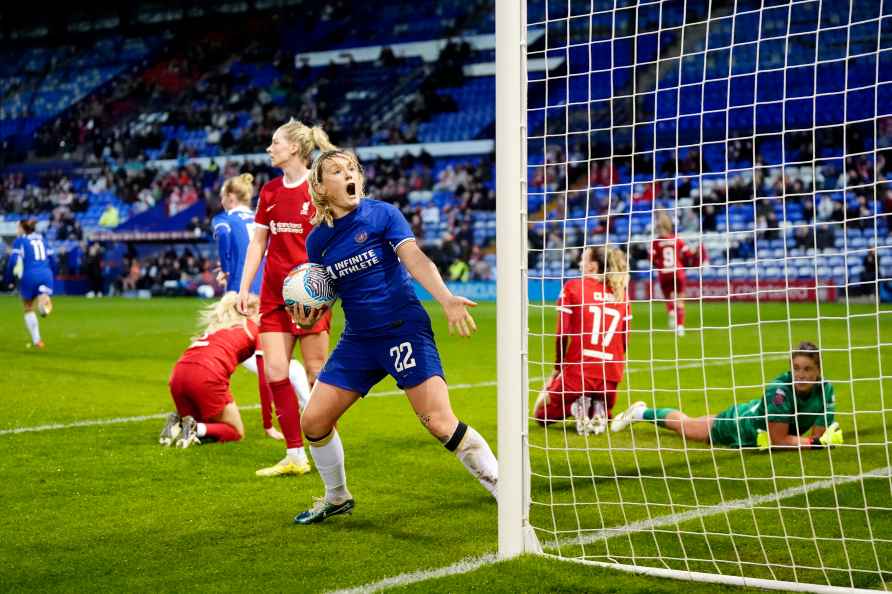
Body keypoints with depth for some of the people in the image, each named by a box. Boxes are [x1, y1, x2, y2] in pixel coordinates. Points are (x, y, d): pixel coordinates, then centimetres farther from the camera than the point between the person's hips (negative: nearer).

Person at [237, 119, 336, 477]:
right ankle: (295, 457, 6)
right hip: (274, 293, 6)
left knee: (316, 373, -1)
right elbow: (258, 242, 15)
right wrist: (244, 287, 9)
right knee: (274, 372, -1)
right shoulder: (270, 191, 11)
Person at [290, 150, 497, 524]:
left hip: (404, 328, -5)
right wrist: (309, 314, -6)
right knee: (313, 422, 3)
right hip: (358, 339, 5)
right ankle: (337, 498, 28)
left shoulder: (381, 214, -7)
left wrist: (446, 299, -35)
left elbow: (416, 260, -19)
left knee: (440, 422, -17)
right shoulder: (318, 240, 6)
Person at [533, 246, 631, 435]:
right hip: (611, 377, 3)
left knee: (541, 414, 21)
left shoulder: (573, 286, -2)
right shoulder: (621, 294, 9)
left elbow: (562, 333, -5)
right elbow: (624, 342, 7)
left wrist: (558, 366, 7)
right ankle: (598, 409, -4)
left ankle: (575, 407, -9)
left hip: (578, 371, -3)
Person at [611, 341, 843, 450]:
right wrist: (815, 443, -49)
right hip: (736, 425, -4)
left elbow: (820, 433, -24)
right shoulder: (779, 389, -44)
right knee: (685, 426, 24)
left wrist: (825, 439, -47)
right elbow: (778, 440, -41)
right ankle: (641, 412, 53)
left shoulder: (825, 389, -29)